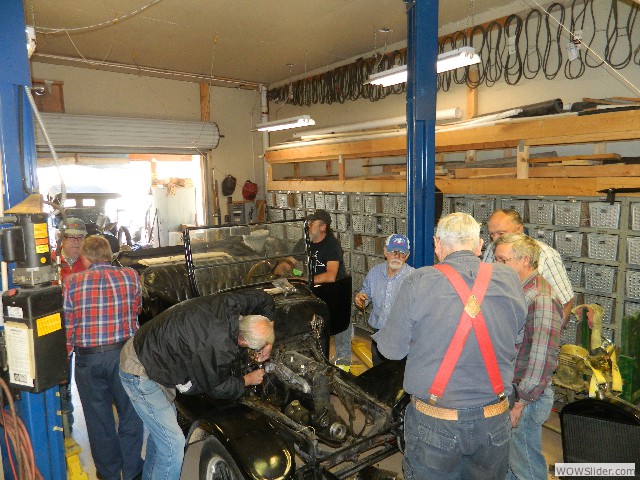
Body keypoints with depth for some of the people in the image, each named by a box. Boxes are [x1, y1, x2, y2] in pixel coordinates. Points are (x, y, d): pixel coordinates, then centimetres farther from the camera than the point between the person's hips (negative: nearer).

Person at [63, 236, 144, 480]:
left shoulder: (72, 282, -5)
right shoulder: (130, 275, -4)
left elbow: (68, 324, -3)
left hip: (88, 359, 0)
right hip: (125, 354, 0)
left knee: (99, 418, 17)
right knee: (130, 414, 15)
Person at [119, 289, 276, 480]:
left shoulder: (230, 305, -15)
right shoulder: (220, 348, -34)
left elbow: (263, 298, 6)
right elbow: (217, 388, -13)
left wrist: (267, 343, 1)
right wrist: (248, 380, 3)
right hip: (140, 373, -9)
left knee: (161, 428, 26)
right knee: (174, 444, -4)